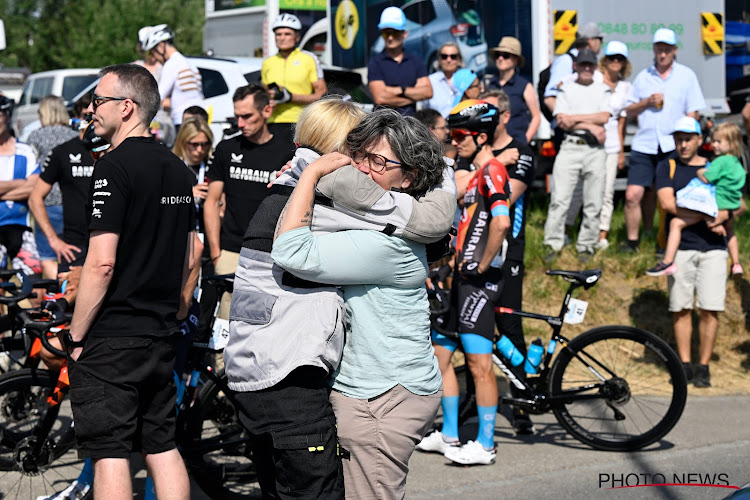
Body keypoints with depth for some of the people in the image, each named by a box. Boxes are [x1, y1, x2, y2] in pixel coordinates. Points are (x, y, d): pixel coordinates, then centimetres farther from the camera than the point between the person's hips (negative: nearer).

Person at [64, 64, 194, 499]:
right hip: (162, 338, 8)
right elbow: (189, 259, 16)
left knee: (110, 454, -2)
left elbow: (102, 263, -20)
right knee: (163, 448, 13)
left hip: (111, 338, -8)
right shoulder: (178, 169, 11)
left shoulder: (115, 168, -15)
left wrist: (76, 336, -12)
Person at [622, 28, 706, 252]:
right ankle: (631, 241, 3)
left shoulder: (686, 76, 7)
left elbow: (693, 113, 4)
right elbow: (629, 111, 15)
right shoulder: (643, 76, 14)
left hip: (672, 147, -2)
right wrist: (646, 102, -4)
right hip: (643, 146, 2)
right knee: (632, 195, -7)